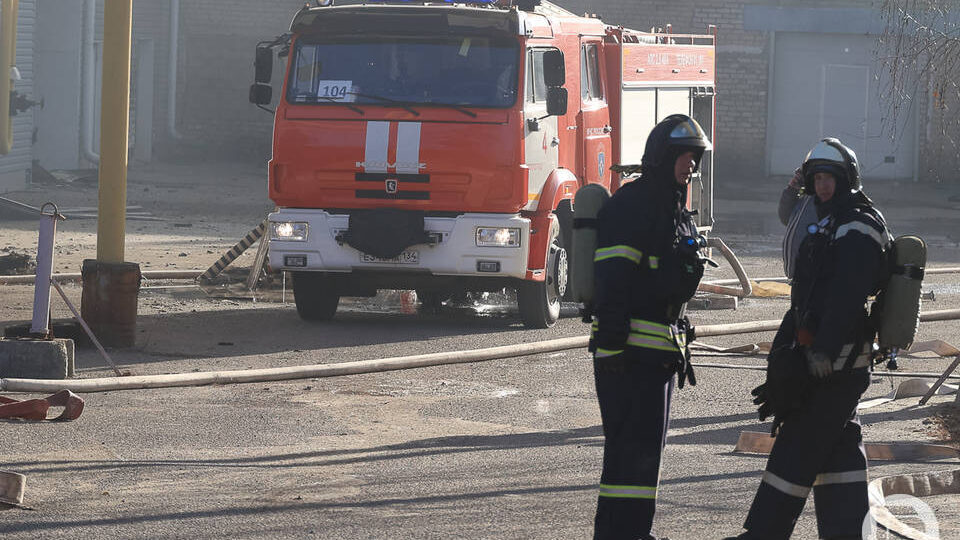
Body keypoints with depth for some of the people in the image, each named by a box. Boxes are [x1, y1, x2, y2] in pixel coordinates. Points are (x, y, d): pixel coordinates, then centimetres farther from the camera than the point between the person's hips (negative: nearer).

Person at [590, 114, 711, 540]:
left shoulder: (675, 210, 18)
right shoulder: (632, 205, -14)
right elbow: (612, 279, -20)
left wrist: (679, 344, 25)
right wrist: (612, 343, -25)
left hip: (659, 350, 10)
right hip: (631, 349, -10)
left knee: (647, 443, 14)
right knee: (633, 445, -11)